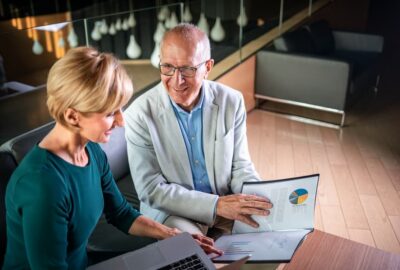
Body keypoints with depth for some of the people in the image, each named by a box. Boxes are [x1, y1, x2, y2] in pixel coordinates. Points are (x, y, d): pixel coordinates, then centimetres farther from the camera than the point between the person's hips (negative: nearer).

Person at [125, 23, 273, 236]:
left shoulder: (231, 101, -7)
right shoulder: (140, 114, -17)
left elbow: (240, 166, 2)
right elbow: (151, 190, -16)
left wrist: (261, 200, -19)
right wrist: (216, 205, -24)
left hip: (227, 205, 4)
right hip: (172, 212, -4)